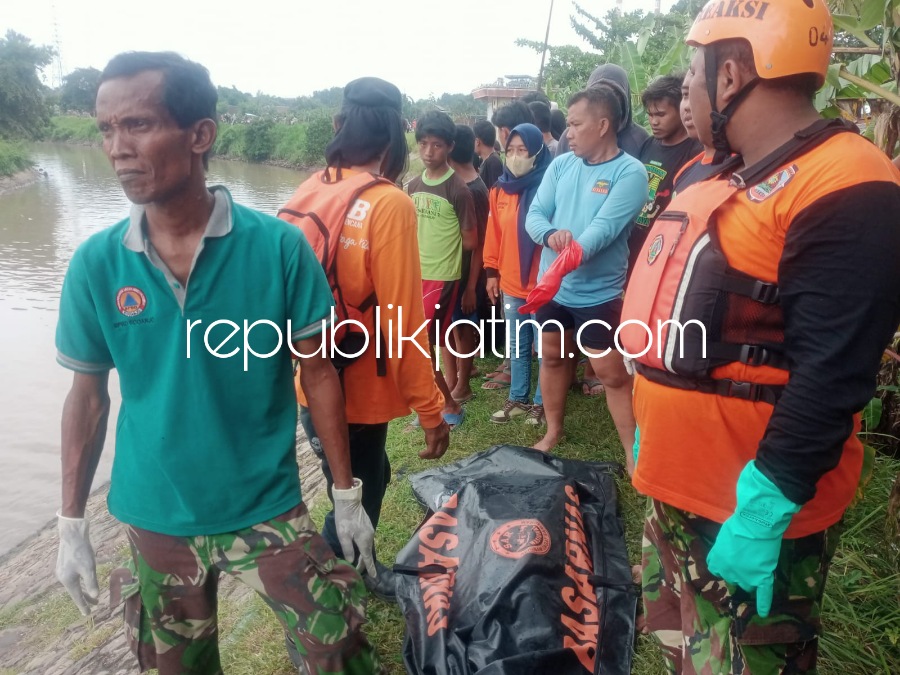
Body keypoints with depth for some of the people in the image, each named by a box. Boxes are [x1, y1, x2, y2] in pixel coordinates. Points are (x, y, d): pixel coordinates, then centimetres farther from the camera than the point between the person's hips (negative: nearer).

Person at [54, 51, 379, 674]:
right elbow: (88, 397, 2)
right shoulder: (96, 264, -10)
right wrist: (72, 524, 6)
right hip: (155, 518, 3)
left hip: (267, 509, -2)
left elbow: (319, 374, -8)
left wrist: (347, 495, -3)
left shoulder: (279, 247, -17)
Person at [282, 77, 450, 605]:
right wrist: (431, 405, -12)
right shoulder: (389, 204, -19)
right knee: (356, 497, 12)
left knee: (365, 480, 26)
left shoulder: (308, 192, 1)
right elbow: (402, 318, -20)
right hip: (358, 388, -7)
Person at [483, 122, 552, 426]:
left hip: (542, 283, -5)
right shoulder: (500, 188, 7)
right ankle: (518, 399, 31)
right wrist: (492, 271, 11)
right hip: (510, 282, 6)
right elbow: (494, 232, 12)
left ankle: (541, 402, 22)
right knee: (517, 346, 17)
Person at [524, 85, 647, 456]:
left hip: (598, 293, -5)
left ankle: (634, 454, 15)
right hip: (550, 286, 6)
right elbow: (534, 213, -1)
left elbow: (604, 228, -24)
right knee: (553, 357, 17)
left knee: (611, 373, 0)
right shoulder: (561, 164, 4)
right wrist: (552, 236, -25)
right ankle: (553, 432, 37)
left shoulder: (629, 172, -13)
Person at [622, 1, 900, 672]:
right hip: (677, 490, 9)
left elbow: (829, 378, -25)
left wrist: (764, 508, -24)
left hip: (752, 514, -9)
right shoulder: (724, 181, 11)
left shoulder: (846, 190, -19)